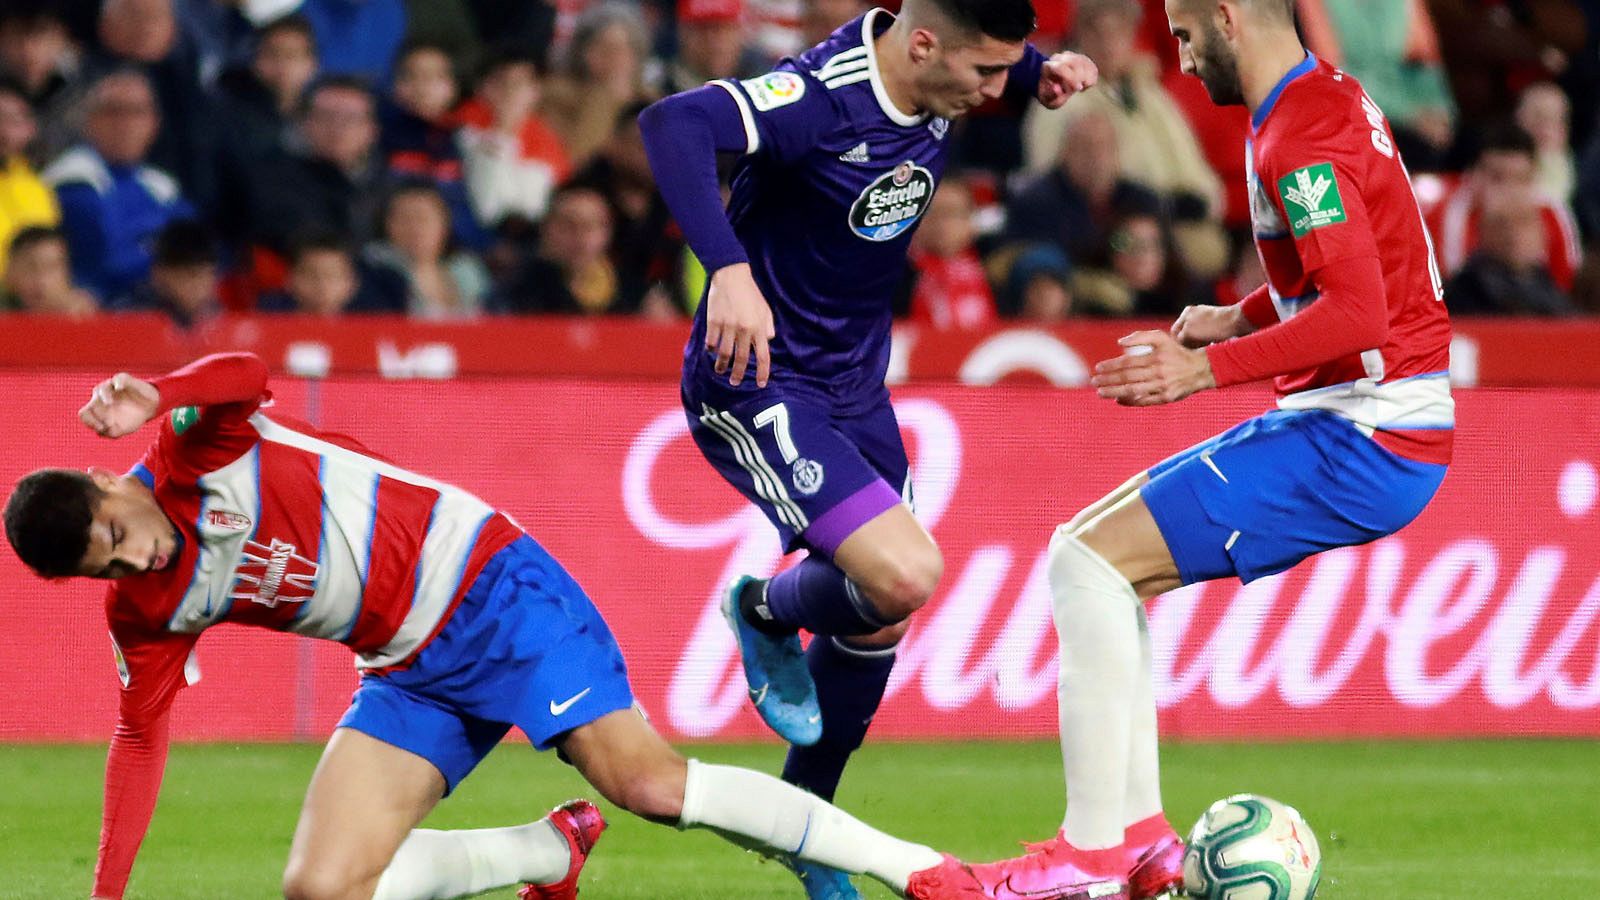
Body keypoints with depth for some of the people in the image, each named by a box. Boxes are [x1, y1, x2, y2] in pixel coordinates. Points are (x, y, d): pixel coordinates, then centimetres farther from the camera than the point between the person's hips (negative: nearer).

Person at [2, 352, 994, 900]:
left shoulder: (194, 448, -12)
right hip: (411, 682, 6)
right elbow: (140, 741, 10)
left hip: (484, 588, -6)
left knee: (646, 780, -22)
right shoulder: (148, 614, 2)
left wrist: (153, 398, -51)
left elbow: (245, 376, -33)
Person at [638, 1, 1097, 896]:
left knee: (877, 621, 16)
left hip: (855, 386, 8)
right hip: (759, 387, -8)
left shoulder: (939, 80, -4)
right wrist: (730, 268, -55)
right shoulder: (822, 99, -29)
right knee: (905, 573, -23)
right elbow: (674, 124, -44)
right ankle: (767, 613, 11)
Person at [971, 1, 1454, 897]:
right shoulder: (1332, 93, 13)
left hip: (1359, 444, -10)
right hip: (1371, 426, 10)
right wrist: (1238, 318, 14)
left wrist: (1208, 368, -23)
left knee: (1090, 561, -12)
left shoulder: (1299, 140, -18)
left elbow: (1359, 313, -26)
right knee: (1089, 549, 14)